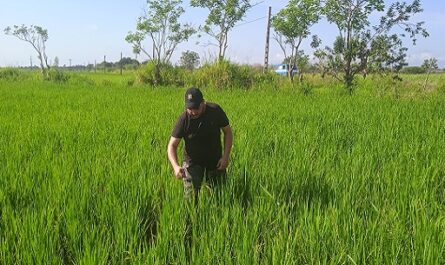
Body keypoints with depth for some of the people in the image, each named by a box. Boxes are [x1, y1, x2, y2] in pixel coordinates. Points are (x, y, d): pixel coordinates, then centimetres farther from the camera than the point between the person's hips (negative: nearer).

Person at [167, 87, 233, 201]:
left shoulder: (215, 111, -15)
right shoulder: (183, 120, -18)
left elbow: (227, 132, -2)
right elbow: (172, 146, -15)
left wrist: (225, 157, -11)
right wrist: (176, 166, -33)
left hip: (215, 162, 2)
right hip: (193, 162, -1)